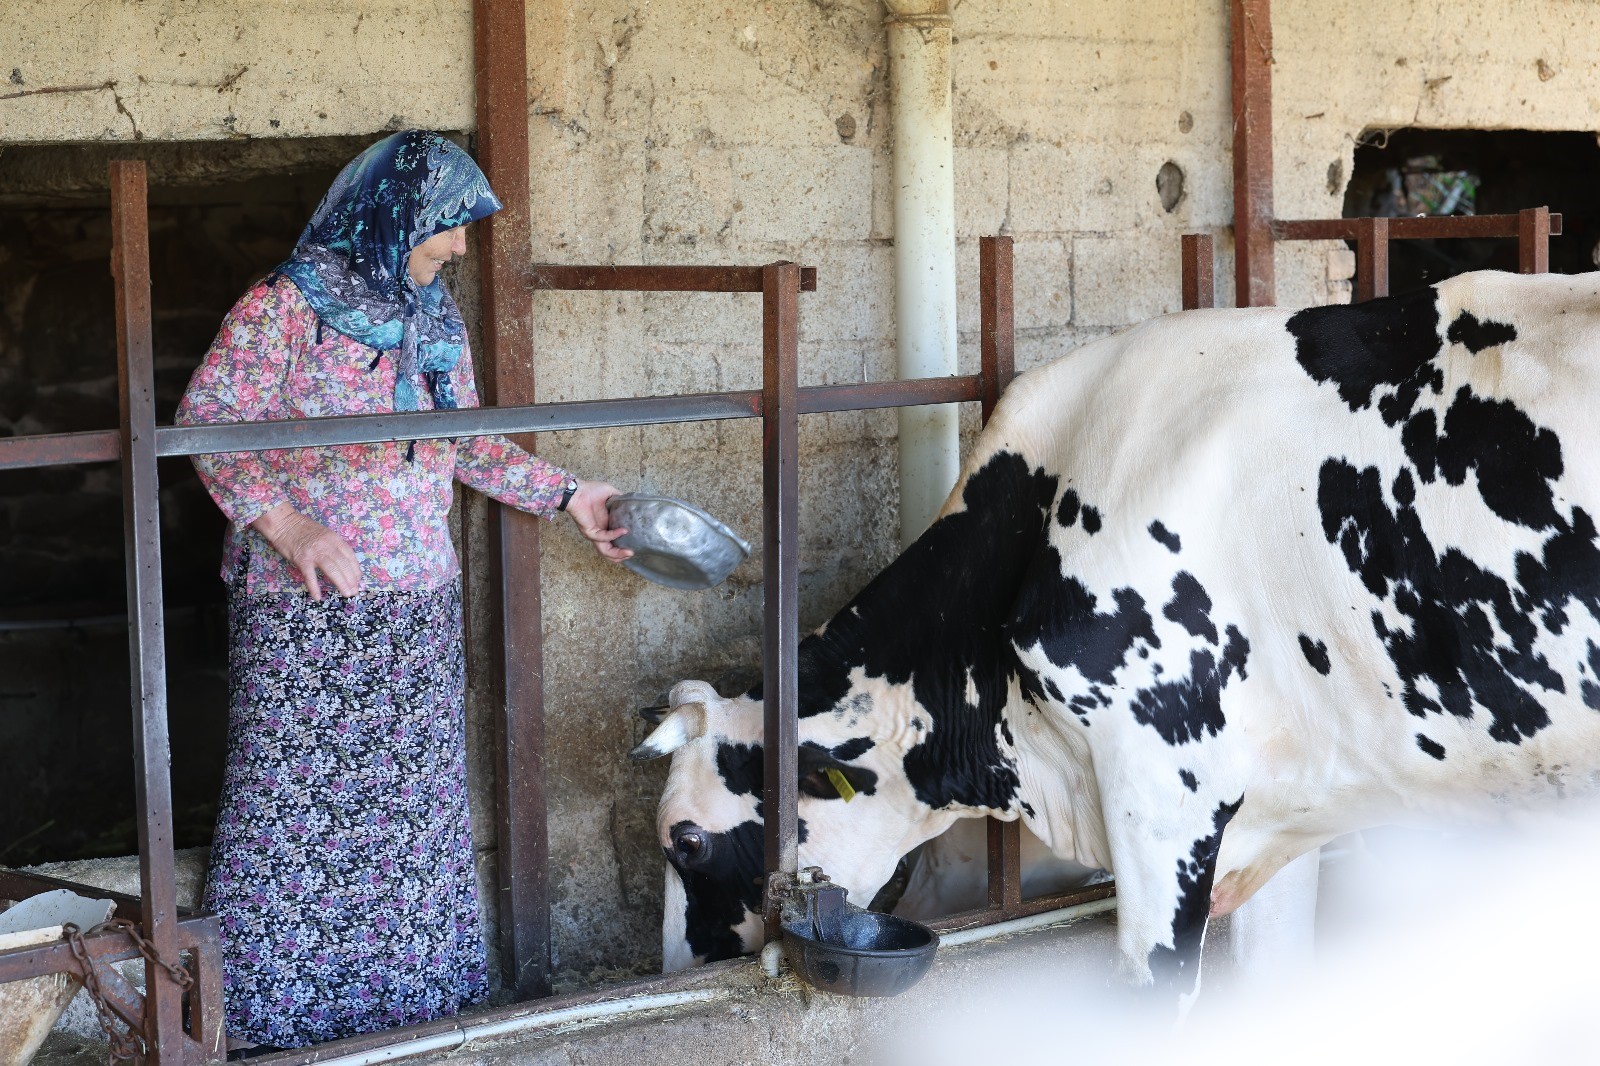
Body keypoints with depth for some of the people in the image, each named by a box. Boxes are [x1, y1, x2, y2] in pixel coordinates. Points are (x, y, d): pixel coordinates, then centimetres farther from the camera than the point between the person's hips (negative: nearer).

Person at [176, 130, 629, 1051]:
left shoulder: (437, 322, 12)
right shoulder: (285, 307, -9)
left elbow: (468, 442, 21)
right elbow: (208, 421, -12)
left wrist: (566, 495, 14)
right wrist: (284, 523, -23)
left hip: (418, 604, 6)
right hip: (302, 606, -6)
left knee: (415, 794, 9)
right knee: (298, 796, -1)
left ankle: (413, 987, 20)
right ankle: (284, 1004, 12)